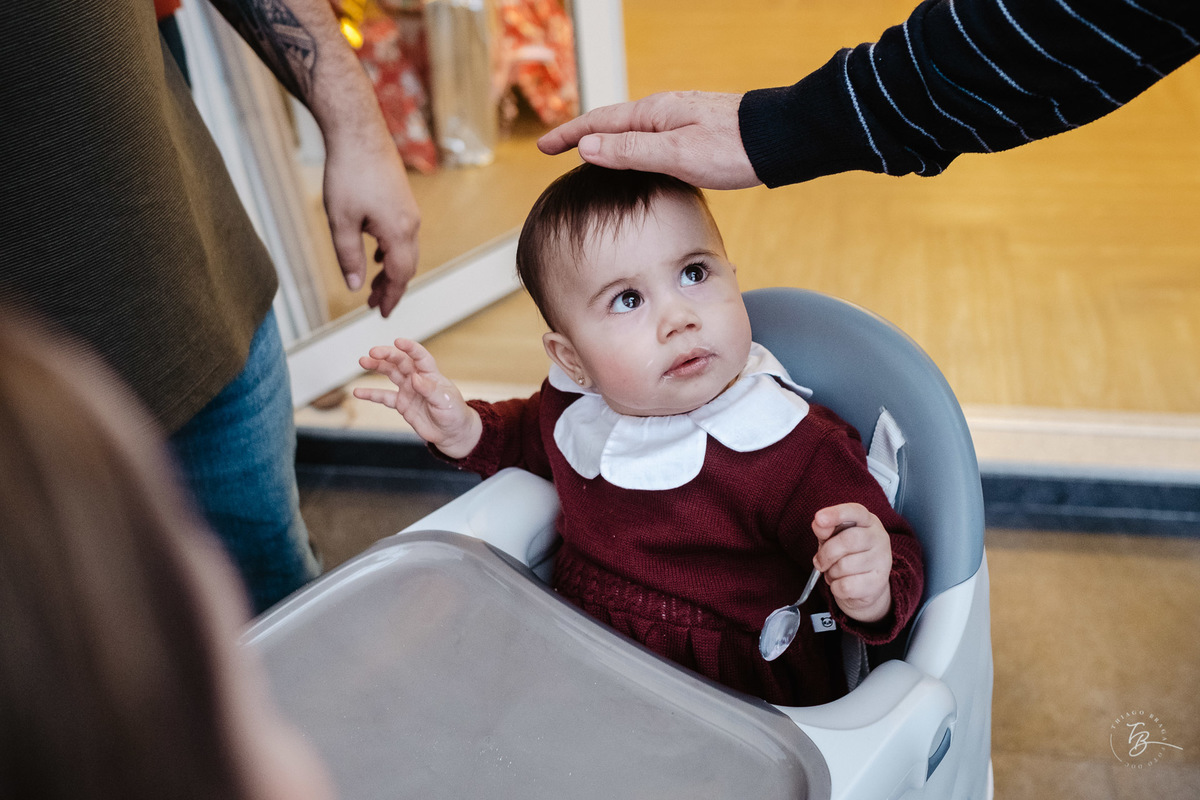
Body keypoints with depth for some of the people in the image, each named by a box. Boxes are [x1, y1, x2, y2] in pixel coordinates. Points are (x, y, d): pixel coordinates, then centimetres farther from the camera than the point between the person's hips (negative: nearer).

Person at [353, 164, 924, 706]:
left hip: (741, 698, -5)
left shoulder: (796, 452, -24)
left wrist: (870, 594, -40)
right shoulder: (573, 406, -2)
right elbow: (527, 436, 22)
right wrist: (463, 429, 3)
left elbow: (898, 560, -18)